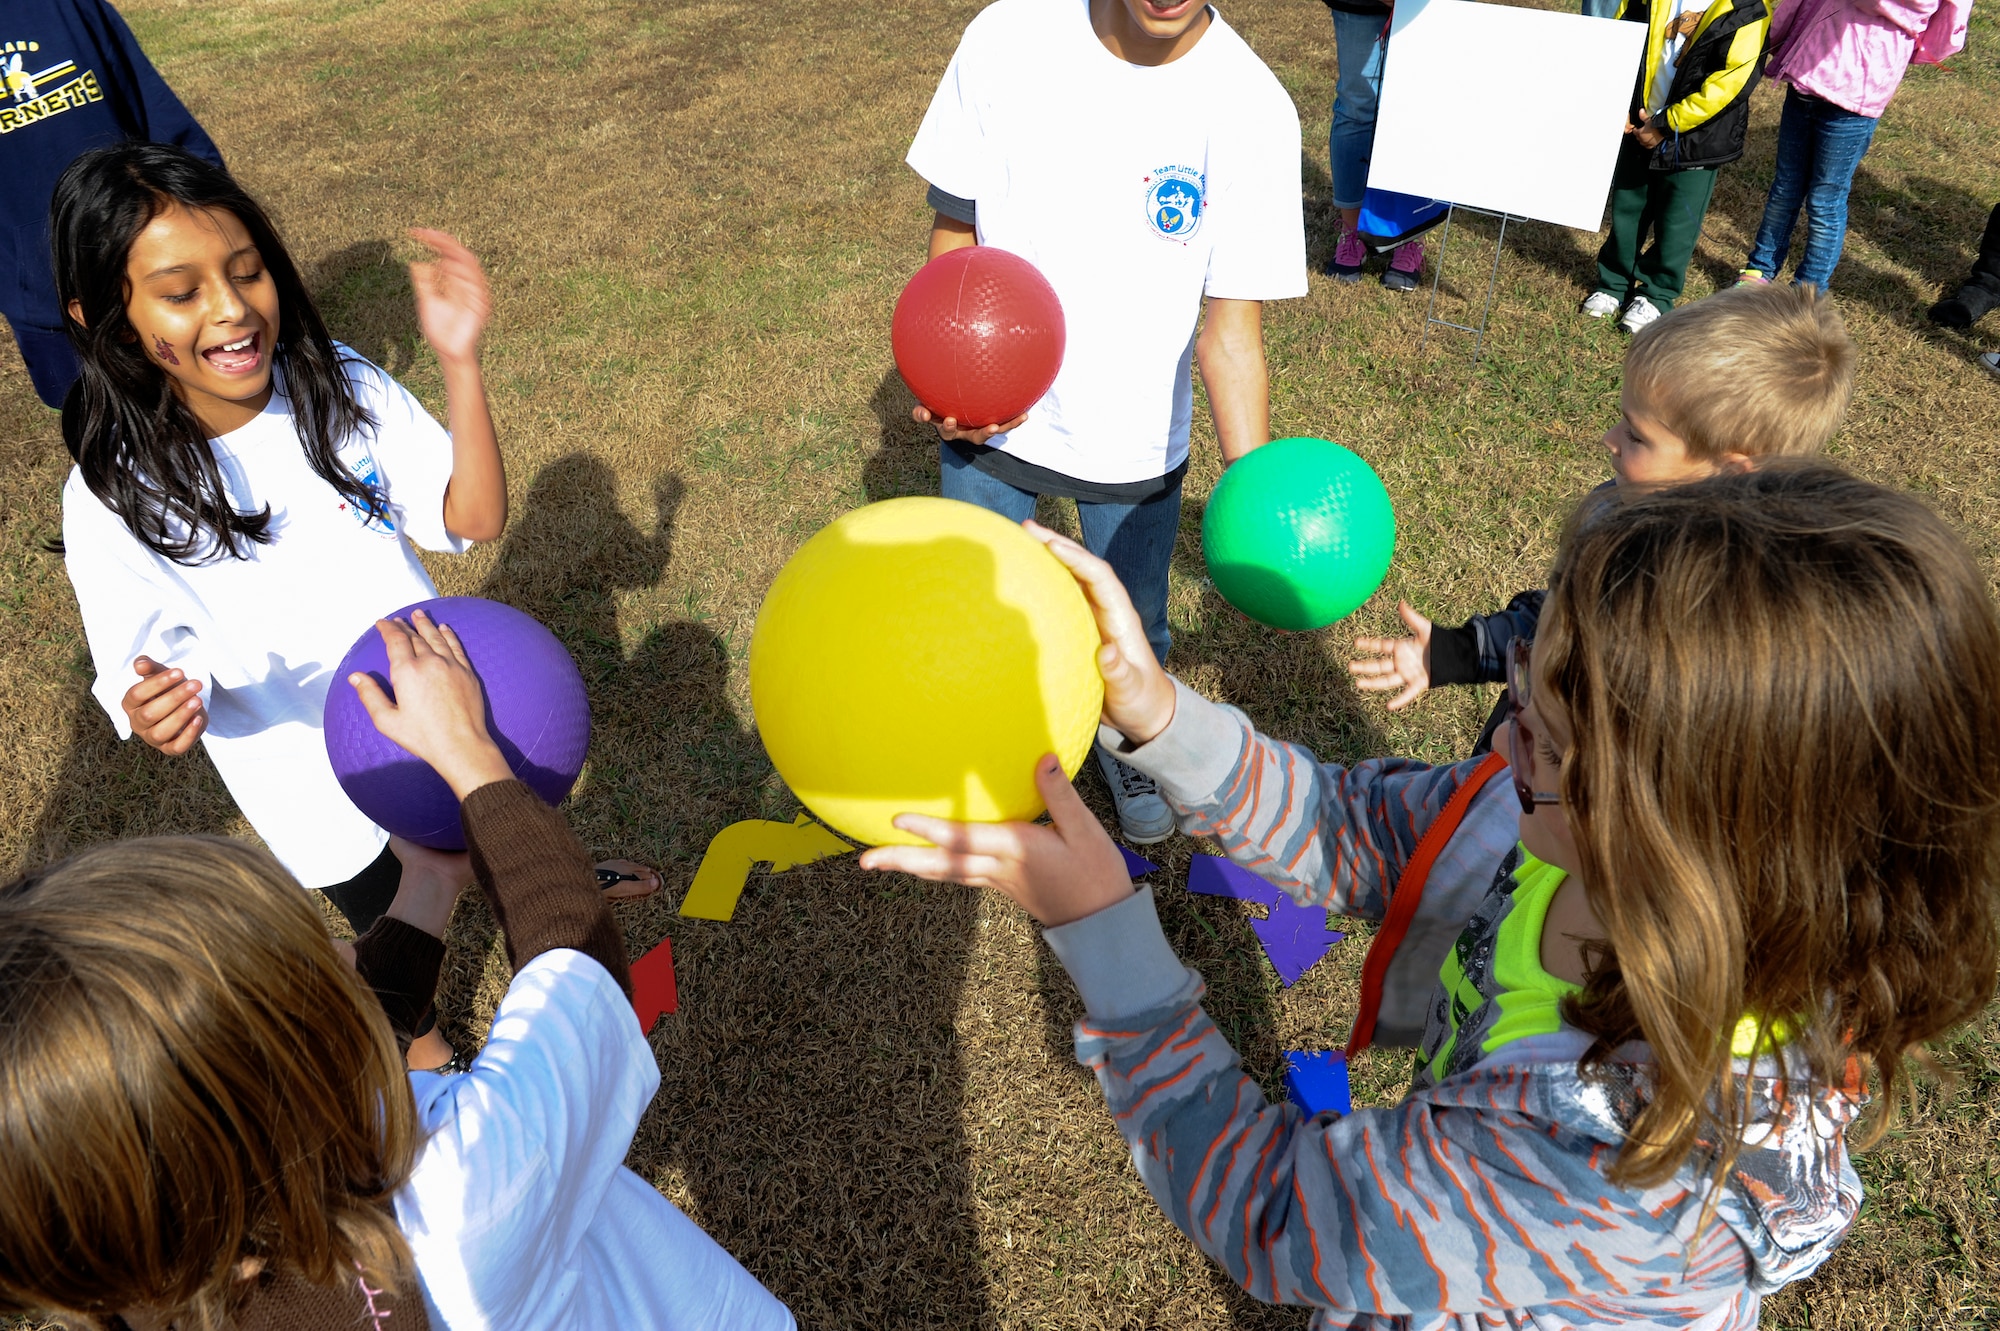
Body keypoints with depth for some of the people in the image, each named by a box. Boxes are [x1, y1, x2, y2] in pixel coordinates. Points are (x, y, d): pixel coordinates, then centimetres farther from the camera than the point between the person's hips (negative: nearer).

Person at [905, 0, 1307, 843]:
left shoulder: (1251, 109, -20)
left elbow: (1232, 324, -17)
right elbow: (956, 225, -6)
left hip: (1136, 440, 0)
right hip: (989, 416, 1)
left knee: (1133, 631, 21)